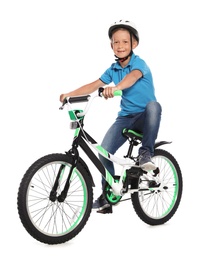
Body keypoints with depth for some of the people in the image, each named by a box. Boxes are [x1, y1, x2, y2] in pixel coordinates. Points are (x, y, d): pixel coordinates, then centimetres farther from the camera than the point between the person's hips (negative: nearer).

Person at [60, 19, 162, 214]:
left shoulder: (139, 63, -12)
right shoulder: (113, 69, 6)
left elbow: (133, 77, -35)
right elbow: (93, 86, 5)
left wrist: (115, 88, -56)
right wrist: (69, 94, -7)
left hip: (145, 116, -4)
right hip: (126, 117, 5)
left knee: (153, 105, -40)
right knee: (104, 151, -12)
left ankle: (146, 152, -27)